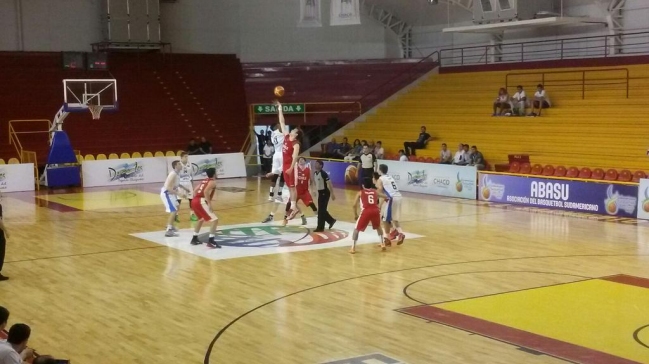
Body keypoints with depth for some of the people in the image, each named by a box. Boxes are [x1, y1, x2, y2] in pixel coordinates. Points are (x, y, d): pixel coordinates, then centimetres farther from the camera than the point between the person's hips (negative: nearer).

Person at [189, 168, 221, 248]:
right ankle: (211, 241, -16)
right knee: (214, 220, -7)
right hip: (201, 202, -9)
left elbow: (195, 191, 24)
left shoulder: (204, 181, 25)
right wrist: (210, 204, -18)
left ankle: (194, 239, 34)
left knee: (201, 219, 32)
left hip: (195, 201, 9)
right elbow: (206, 192, -18)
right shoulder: (212, 182, -1)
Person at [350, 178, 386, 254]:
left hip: (366, 211, -3)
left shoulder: (360, 192, 20)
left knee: (356, 229, 14)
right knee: (378, 227, 32)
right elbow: (385, 197, 37)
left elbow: (354, 205, 11)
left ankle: (353, 248, 6)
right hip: (375, 211, 3)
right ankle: (383, 244, 25)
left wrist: (355, 215, 24)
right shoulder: (375, 192, 27)